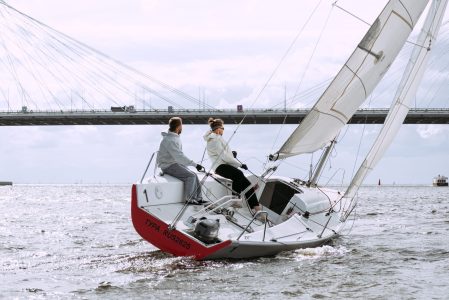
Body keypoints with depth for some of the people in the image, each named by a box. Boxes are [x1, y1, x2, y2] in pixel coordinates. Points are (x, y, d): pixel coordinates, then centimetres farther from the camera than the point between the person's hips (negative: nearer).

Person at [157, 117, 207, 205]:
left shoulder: (175, 137, 11)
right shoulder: (170, 140, -23)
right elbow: (179, 157, -30)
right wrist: (195, 164, -30)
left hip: (174, 163, 10)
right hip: (168, 166, -10)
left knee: (194, 175, 4)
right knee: (191, 176, -20)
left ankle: (198, 198, 6)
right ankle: (189, 199, -12)